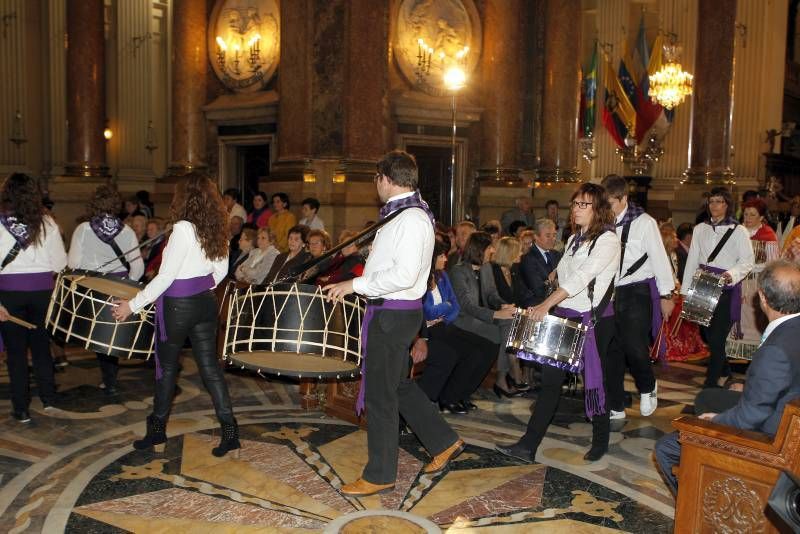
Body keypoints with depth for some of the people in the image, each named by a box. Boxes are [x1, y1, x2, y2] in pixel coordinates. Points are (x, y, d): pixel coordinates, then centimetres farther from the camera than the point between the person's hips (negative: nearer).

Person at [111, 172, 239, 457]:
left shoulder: (183, 229, -18)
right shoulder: (215, 228, 4)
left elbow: (165, 276, -17)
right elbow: (221, 271, 12)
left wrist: (133, 304, -10)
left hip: (177, 305, -6)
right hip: (206, 302, 6)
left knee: (166, 367, 11)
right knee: (210, 366, 8)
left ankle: (157, 432, 26)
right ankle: (230, 433, 5)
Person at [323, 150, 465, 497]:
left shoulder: (411, 219, -20)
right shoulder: (404, 214, 13)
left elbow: (404, 275, -28)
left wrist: (355, 285, -22)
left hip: (393, 315, -10)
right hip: (392, 312, 10)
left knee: (380, 393, 0)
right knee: (399, 384, 20)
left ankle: (380, 475, 14)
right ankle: (444, 442, 31)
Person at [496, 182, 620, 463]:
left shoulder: (608, 240, -10)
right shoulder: (574, 239, 15)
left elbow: (582, 277, -22)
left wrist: (546, 305, -28)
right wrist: (548, 308, 6)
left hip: (594, 319, -6)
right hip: (565, 315, 7)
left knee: (594, 380, 6)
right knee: (551, 378, 2)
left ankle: (601, 440, 27)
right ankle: (528, 445, 2)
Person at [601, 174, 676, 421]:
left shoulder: (644, 222, -8)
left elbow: (659, 258, -4)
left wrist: (666, 295, -2)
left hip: (637, 292, -4)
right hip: (610, 293, 4)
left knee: (634, 347, -9)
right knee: (612, 350, 8)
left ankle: (648, 388, 25)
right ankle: (615, 407, 20)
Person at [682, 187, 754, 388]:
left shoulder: (738, 230, -2)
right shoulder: (700, 229, 11)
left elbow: (747, 261, -4)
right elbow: (692, 260, 11)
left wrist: (732, 274, -22)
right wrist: (685, 289, 8)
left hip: (726, 288, -4)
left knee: (717, 337, -6)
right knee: (707, 334, 9)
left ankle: (711, 383, 7)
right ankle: (724, 371, 34)